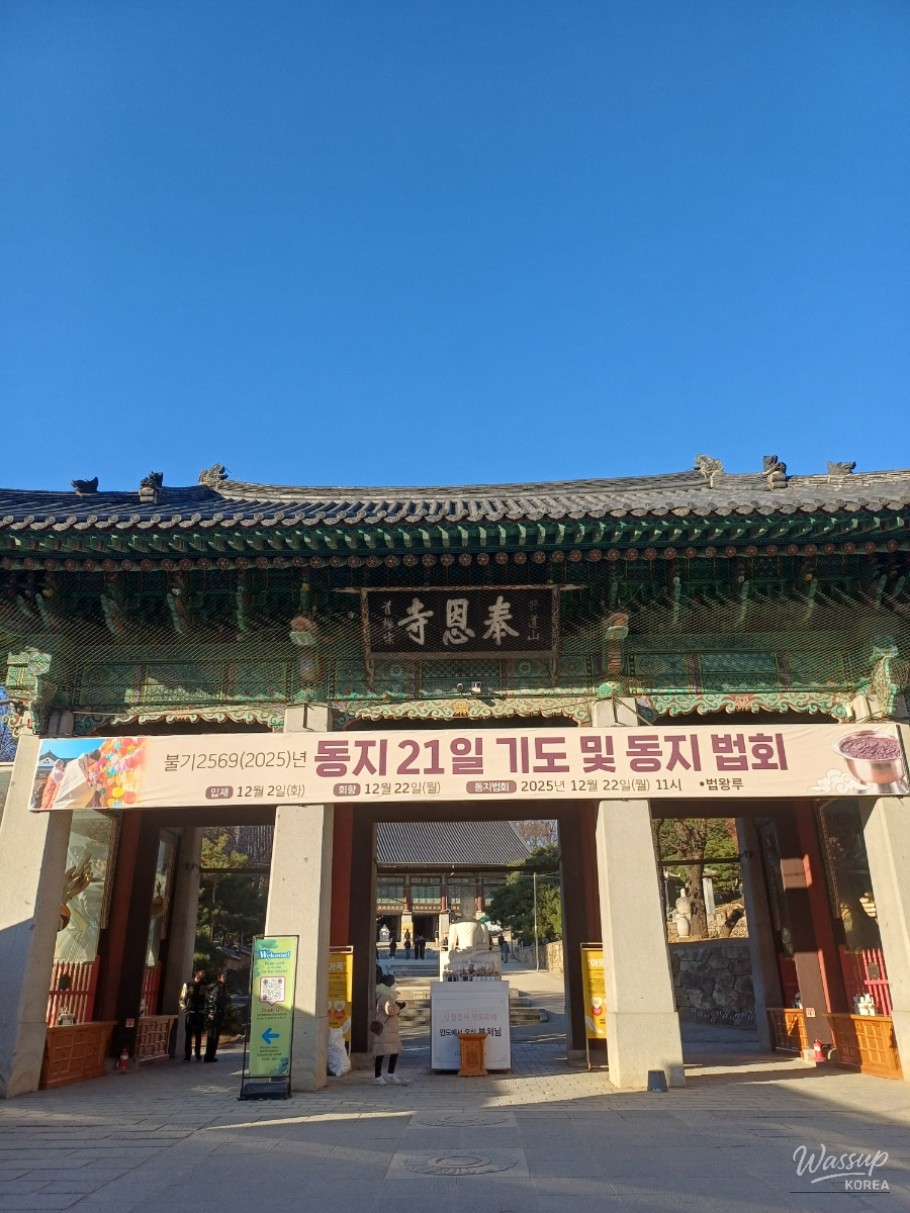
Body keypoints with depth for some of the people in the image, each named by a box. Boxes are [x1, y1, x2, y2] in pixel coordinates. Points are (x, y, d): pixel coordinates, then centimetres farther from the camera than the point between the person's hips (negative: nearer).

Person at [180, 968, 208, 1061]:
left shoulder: (205, 985, 6)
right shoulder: (188, 984, -1)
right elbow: (182, 998, 1)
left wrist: (206, 1010, 0)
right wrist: (185, 1009, -8)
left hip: (200, 1013, 2)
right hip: (190, 1013, -2)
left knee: (198, 1035, 6)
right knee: (188, 1035, -2)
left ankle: (198, 1055, 15)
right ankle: (187, 1056, 5)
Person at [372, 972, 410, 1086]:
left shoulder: (389, 994, 18)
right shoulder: (384, 995, -16)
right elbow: (389, 1010, -26)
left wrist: (398, 1007, 10)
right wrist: (398, 1008, -11)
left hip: (391, 1028, 10)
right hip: (383, 1028, -10)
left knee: (395, 1051, 9)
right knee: (381, 1053, -1)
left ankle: (391, 1075, 17)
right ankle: (377, 1077, 8)